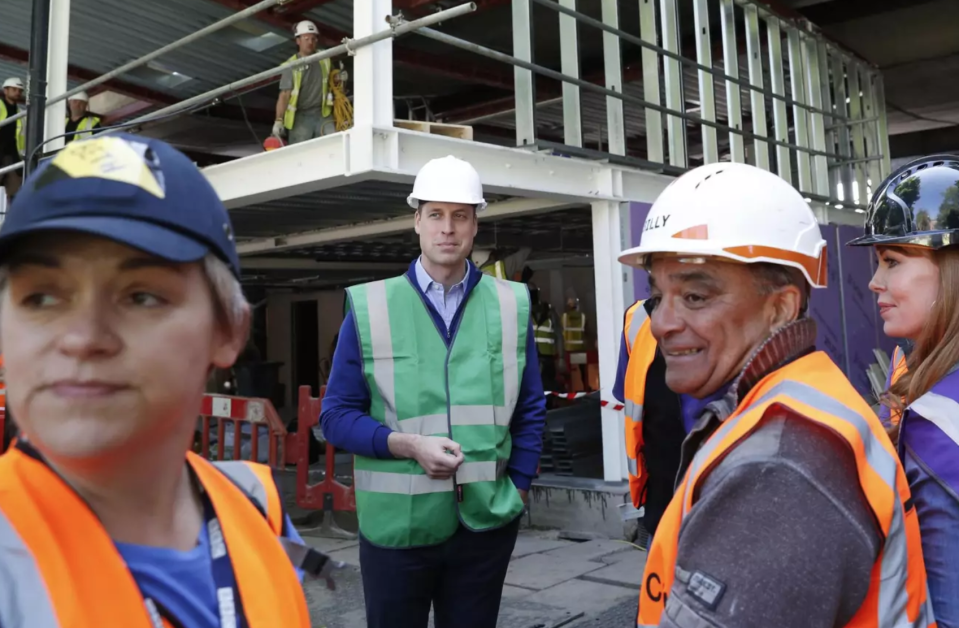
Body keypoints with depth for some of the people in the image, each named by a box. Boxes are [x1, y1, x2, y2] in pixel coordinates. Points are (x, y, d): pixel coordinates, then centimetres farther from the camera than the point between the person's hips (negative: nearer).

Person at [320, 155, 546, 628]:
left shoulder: (511, 305, 3)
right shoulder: (369, 307, -3)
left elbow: (530, 412, 9)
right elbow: (337, 416, -3)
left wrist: (518, 488, 1)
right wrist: (407, 445, -16)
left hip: (487, 523, 2)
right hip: (396, 526, -1)